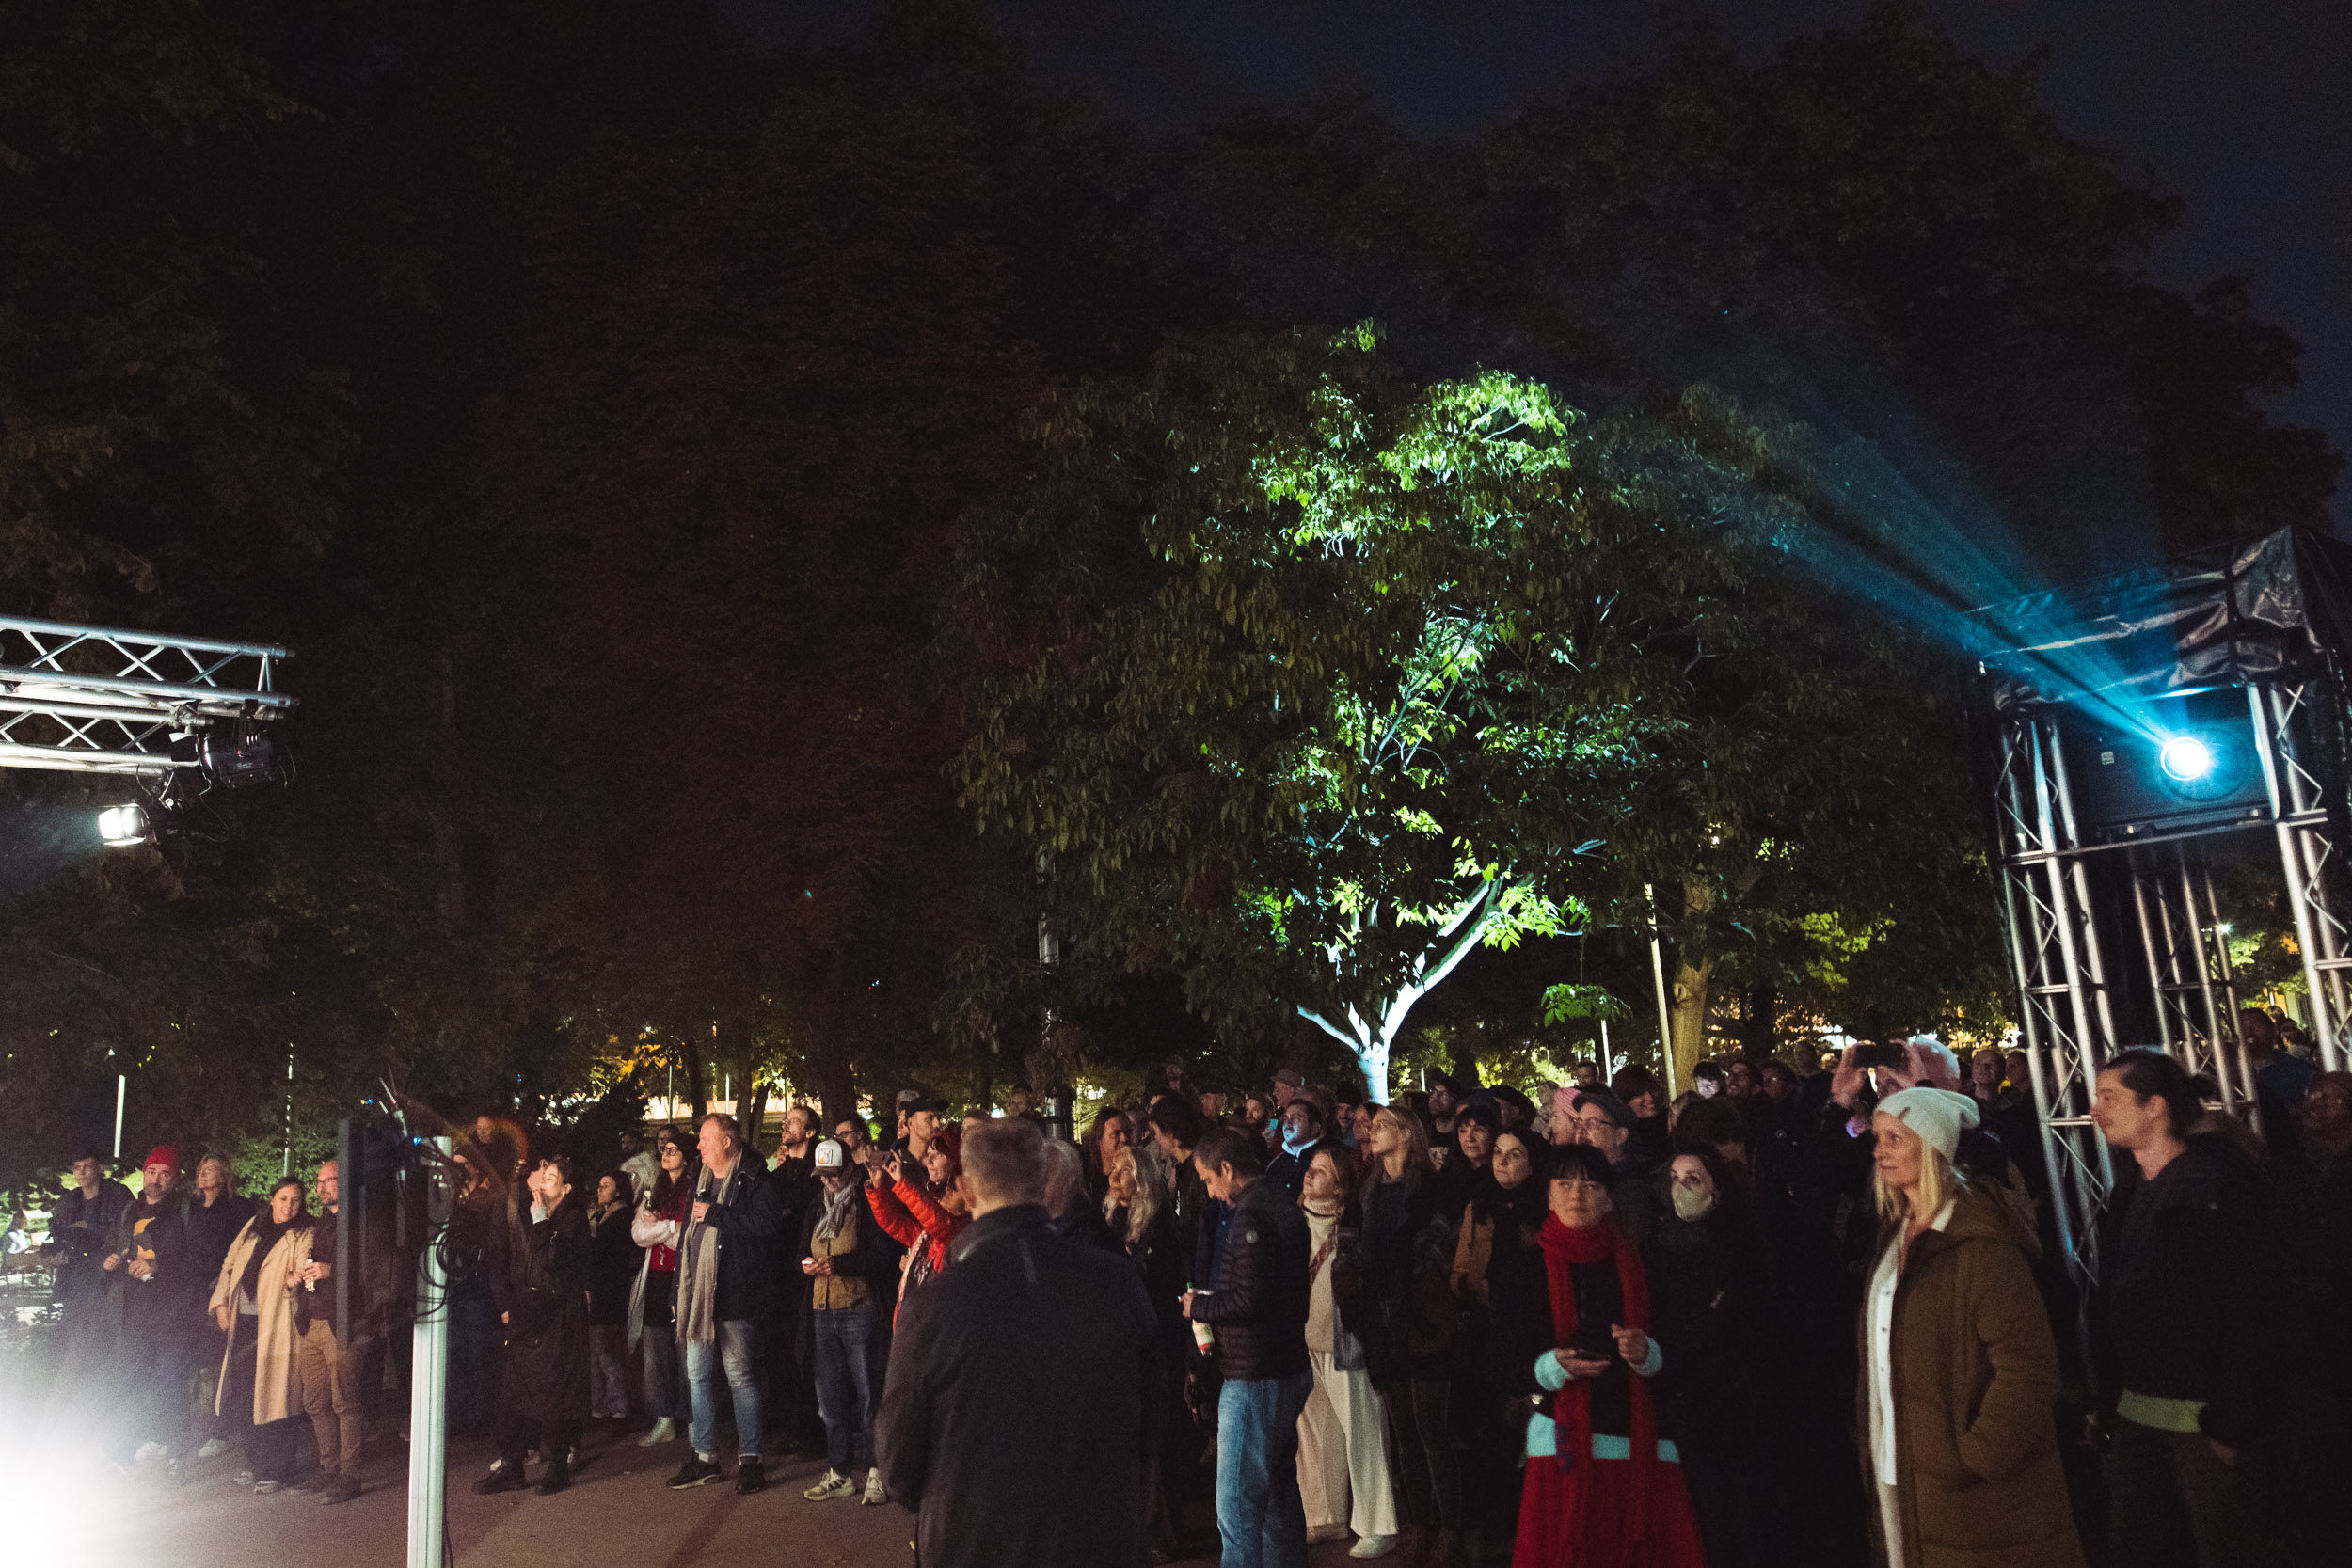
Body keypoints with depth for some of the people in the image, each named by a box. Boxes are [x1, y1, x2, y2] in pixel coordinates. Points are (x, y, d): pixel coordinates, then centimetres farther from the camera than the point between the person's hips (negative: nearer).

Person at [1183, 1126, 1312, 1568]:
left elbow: (1249, 1299, -25)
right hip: (1290, 1370, 10)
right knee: (1280, 1493, 20)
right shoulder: (1284, 1205, 11)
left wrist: (1198, 1306, -8)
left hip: (1253, 1381, -10)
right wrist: (1209, 1300, 7)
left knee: (1238, 1506, -3)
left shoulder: (1251, 1217, -20)